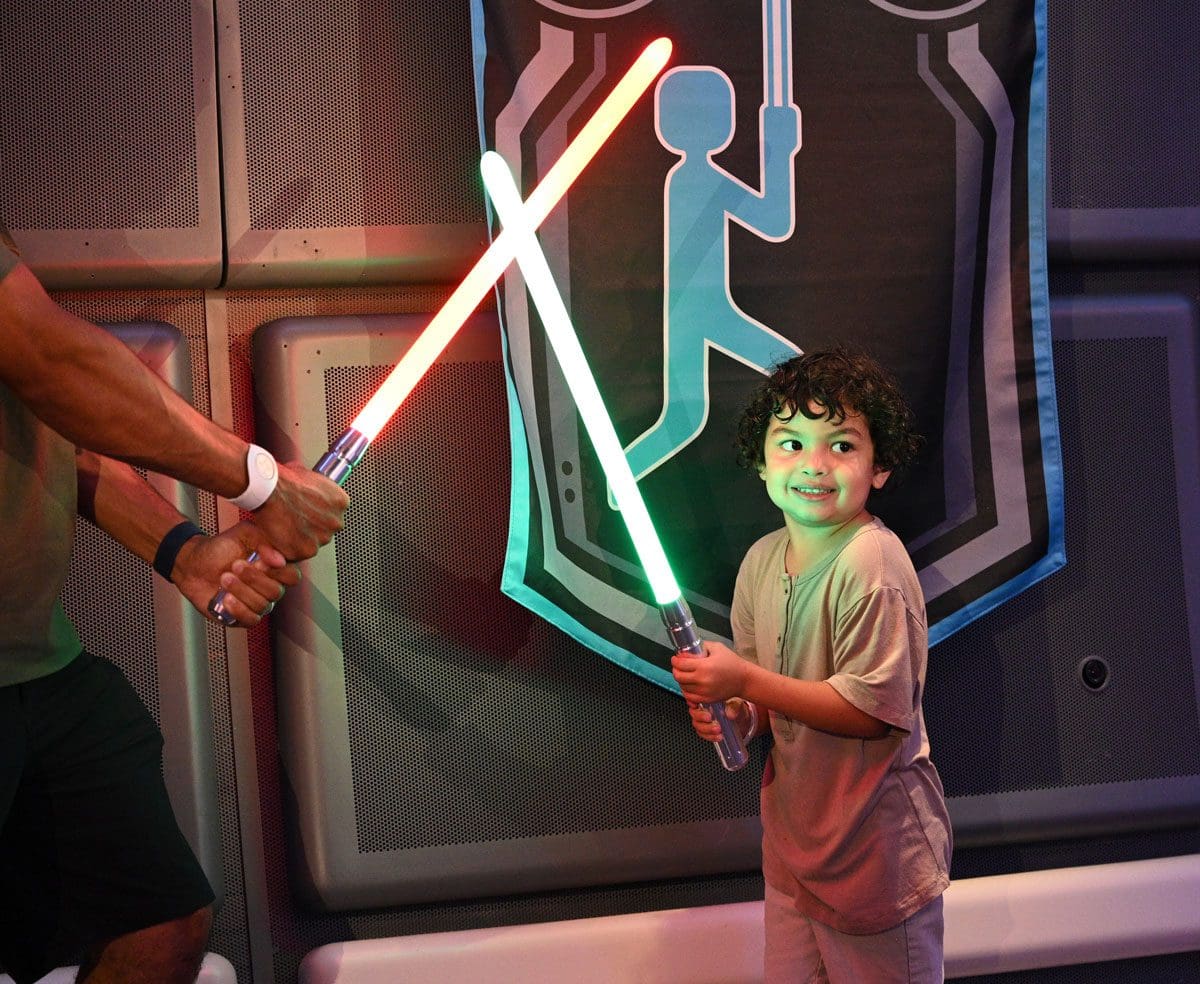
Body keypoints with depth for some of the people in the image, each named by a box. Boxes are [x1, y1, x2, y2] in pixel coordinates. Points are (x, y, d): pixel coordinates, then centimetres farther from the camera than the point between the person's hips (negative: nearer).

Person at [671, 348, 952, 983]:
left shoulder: (871, 563, -22)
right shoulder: (762, 560, 3)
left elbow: (873, 709, -25)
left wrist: (746, 681, -24)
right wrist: (739, 715, -8)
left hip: (875, 844, -7)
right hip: (793, 833, 8)